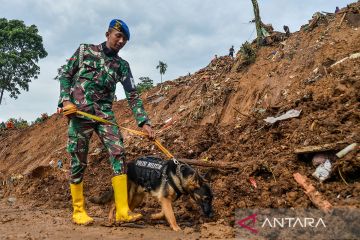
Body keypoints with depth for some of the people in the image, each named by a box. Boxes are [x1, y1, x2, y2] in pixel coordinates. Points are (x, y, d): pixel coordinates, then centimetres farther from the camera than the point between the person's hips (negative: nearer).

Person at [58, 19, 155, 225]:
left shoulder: (122, 65, 11)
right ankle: (78, 210, 14)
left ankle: (123, 211, -15)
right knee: (79, 161, 0)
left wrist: (144, 122, -6)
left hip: (105, 113, 2)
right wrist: (65, 100, -9)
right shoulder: (85, 50, 8)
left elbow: (133, 95, 5)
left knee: (119, 153, -14)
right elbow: (66, 75, 8)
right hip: (79, 111, -2)